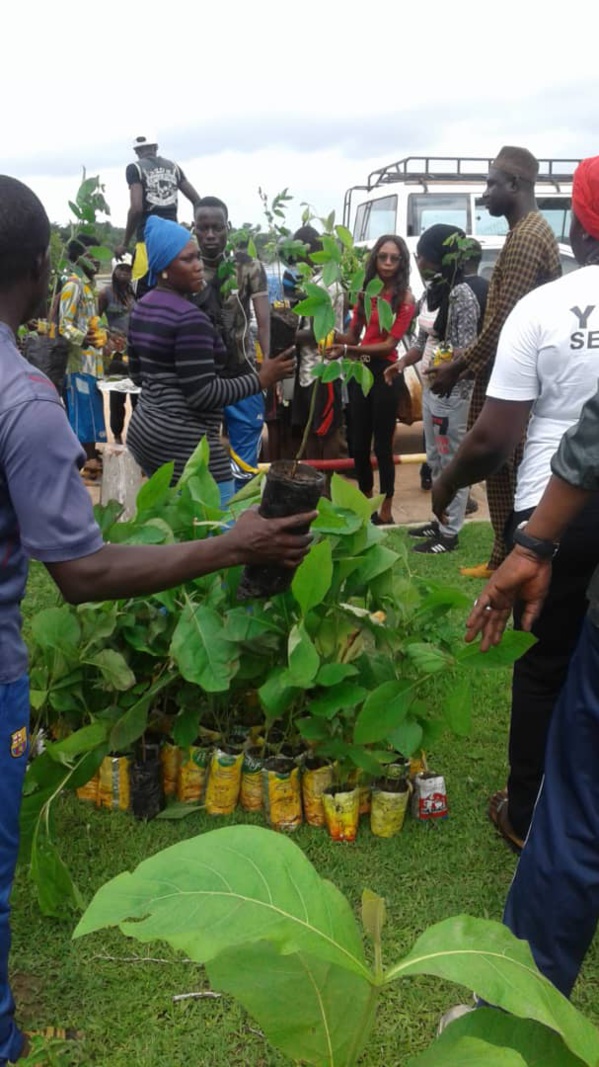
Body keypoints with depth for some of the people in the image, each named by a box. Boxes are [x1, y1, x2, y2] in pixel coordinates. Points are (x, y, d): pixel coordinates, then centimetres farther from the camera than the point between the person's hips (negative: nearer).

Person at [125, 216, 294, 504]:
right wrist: (262, 379, -16)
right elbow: (203, 395, -21)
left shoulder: (141, 308, 11)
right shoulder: (189, 317, -18)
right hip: (184, 444, -10)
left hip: (145, 431, 10)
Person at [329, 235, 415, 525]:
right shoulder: (366, 292, 10)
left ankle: (385, 511, 13)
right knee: (358, 443, 13)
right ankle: (366, 503, 30)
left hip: (385, 372, -6)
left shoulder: (405, 299, -8)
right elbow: (353, 335, 9)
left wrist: (347, 350, -21)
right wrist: (332, 335, -12)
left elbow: (389, 344, -15)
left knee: (382, 444, 0)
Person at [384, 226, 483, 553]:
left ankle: (450, 533, 8)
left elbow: (466, 354, -19)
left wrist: (443, 372, -35)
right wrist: (402, 362, 3)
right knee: (435, 461, 17)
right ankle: (440, 520, 30)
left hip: (451, 392, -9)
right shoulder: (431, 293, 11)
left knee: (452, 462, -1)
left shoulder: (462, 297, -15)